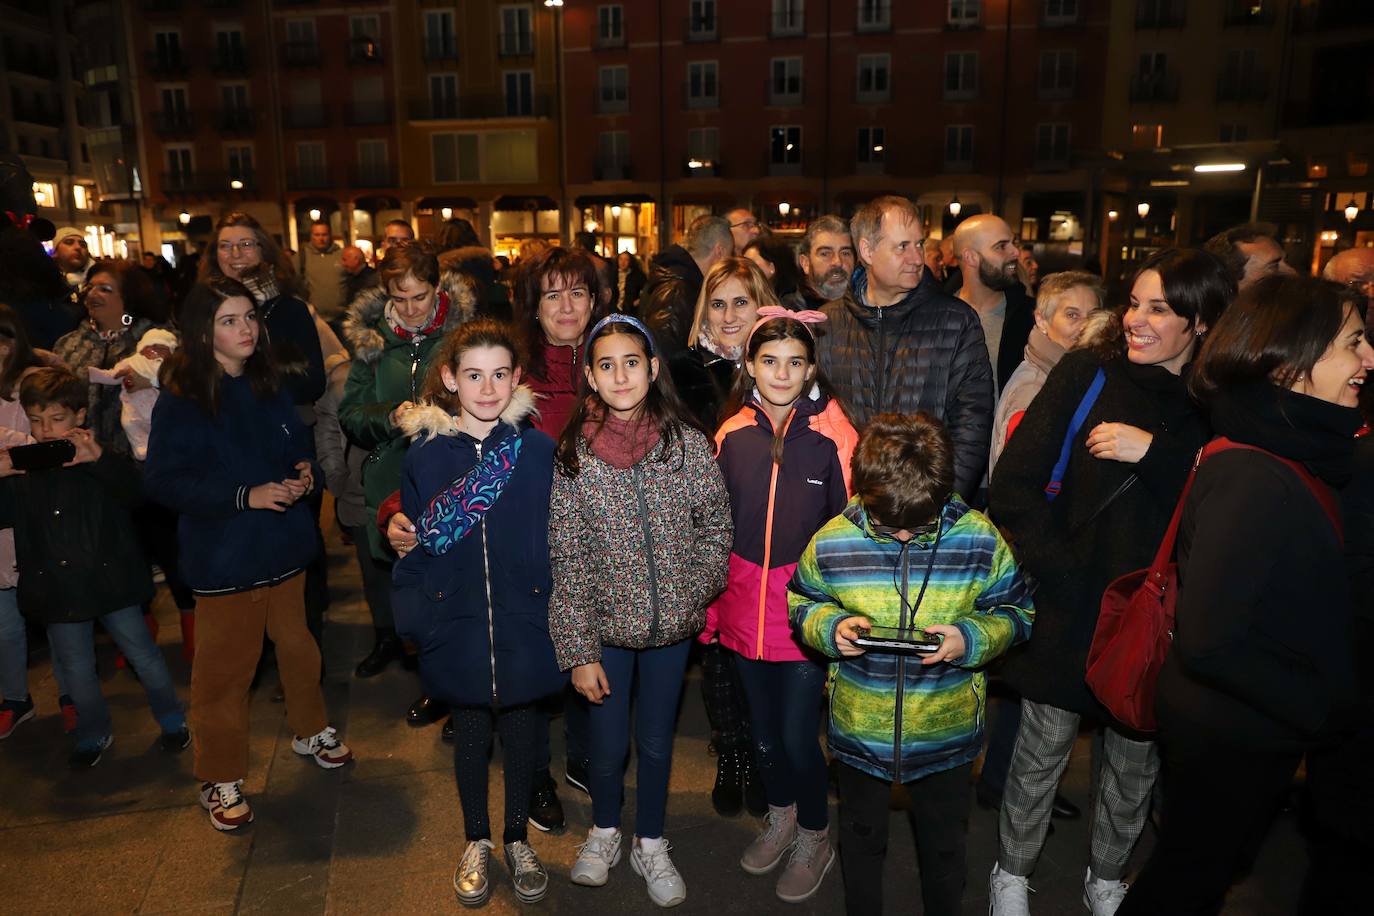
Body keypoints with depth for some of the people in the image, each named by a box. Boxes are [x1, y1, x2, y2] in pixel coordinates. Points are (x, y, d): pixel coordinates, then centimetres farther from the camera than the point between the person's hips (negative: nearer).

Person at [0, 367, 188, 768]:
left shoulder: (102, 460, -8)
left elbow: (135, 489, -22)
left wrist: (101, 457, -39)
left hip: (109, 581, -3)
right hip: (58, 590, 3)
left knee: (144, 656, 10)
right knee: (77, 671, 17)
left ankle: (172, 720, 29)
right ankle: (94, 733, 38)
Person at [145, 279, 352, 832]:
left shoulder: (270, 387, 6)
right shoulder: (181, 400, -12)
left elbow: (300, 446, 17)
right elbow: (162, 481, -16)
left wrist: (305, 471, -6)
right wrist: (245, 495, -23)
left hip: (284, 543, 5)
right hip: (224, 555, -5)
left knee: (297, 645, 18)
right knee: (225, 668, 4)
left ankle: (310, 731, 40)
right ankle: (220, 779, 21)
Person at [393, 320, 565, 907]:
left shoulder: (537, 449, -9)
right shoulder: (426, 454, -6)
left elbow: (559, 542, -5)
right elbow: (413, 548, 0)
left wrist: (558, 613, -8)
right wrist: (414, 617, -10)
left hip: (524, 631, -1)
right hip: (456, 632, 1)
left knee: (521, 734, 16)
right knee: (470, 737, 19)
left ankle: (517, 839, 41)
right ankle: (477, 842, 42)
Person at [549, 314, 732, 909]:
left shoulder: (687, 443, -9)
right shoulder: (572, 454, -11)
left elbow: (716, 527, 1)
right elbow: (567, 560, -8)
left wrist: (693, 598, -5)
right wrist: (578, 651, -8)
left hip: (671, 623, 1)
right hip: (605, 623, -1)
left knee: (657, 740, 16)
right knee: (608, 743, 13)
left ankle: (649, 844, 40)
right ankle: (603, 829, 43)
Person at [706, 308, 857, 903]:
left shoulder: (833, 436, -9)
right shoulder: (732, 436, 1)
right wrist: (710, 605, 8)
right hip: (745, 607, 4)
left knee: (796, 735, 1)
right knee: (762, 729, 18)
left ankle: (815, 837, 31)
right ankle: (781, 817, 46)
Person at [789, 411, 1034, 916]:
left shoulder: (980, 539, -16)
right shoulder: (831, 542, -15)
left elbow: (1016, 611, -3)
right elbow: (801, 602, 1)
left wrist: (971, 638, -22)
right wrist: (831, 627, -20)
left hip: (947, 731, 0)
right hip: (858, 729, 0)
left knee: (945, 843, 25)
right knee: (861, 837, 25)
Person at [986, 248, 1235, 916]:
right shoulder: (1087, 376, -5)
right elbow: (1014, 485, -10)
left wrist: (1156, 451, -22)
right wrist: (1062, 574, -14)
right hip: (1070, 610, -2)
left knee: (1136, 760, 18)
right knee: (1042, 751, 11)